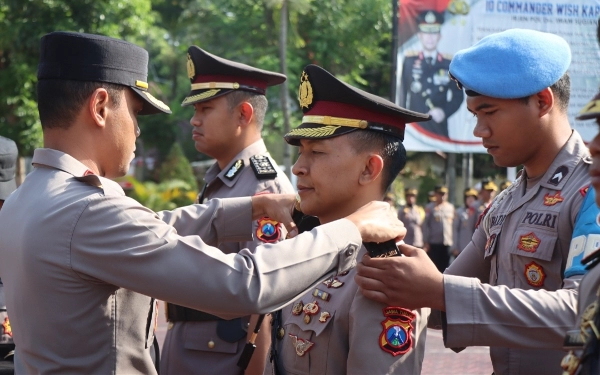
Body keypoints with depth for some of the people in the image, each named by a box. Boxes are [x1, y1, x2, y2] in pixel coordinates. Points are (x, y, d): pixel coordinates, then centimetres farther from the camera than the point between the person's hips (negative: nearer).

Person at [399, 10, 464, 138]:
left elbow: (458, 96, 9)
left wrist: (445, 111, -8)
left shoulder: (449, 63, 5)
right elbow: (403, 92, 6)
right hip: (415, 124, 0)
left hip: (439, 126, 1)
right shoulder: (409, 60, 4)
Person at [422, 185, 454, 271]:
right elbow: (426, 225, -1)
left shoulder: (450, 207, 11)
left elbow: (453, 224, 13)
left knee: (444, 266, 4)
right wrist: (426, 242, -7)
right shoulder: (431, 208, 1)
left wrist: (454, 242, 7)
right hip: (434, 242, -3)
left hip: (447, 242, 3)